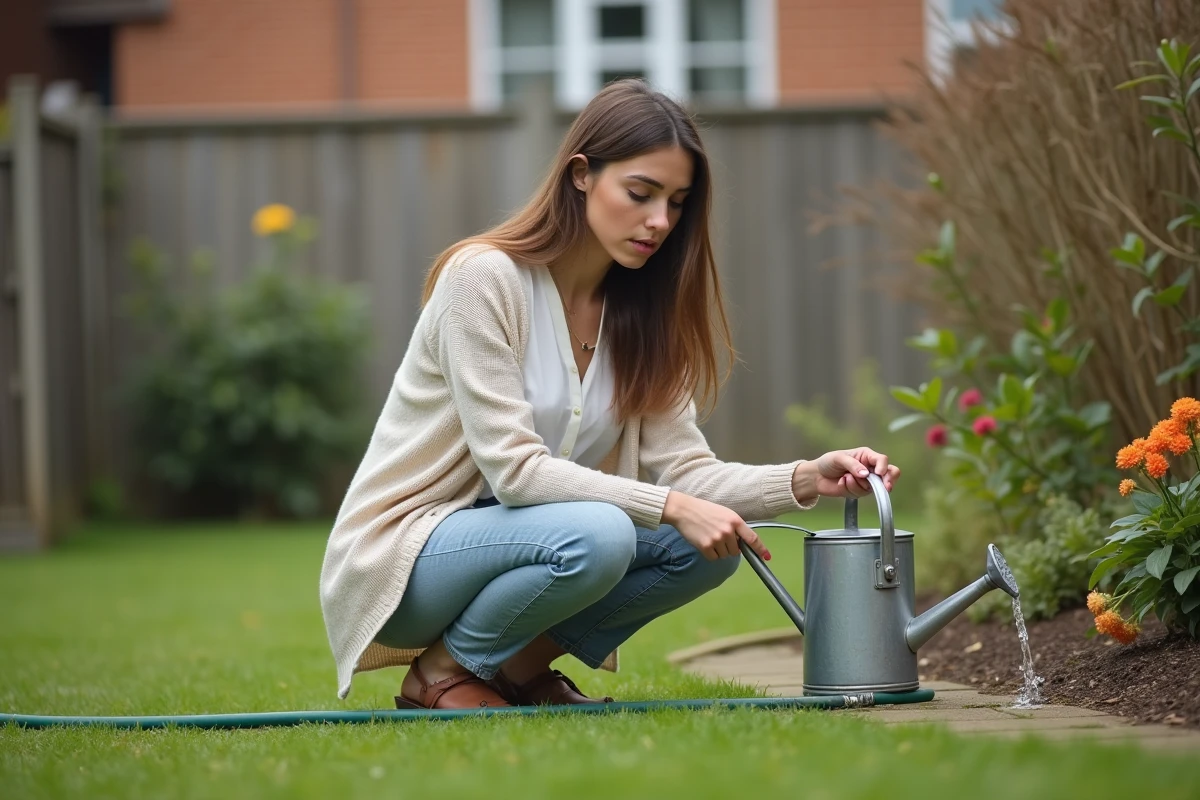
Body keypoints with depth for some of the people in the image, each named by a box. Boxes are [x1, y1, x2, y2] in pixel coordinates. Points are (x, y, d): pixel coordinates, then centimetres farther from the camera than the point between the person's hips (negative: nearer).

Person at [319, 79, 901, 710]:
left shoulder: (639, 313, 4)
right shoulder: (483, 278, -18)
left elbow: (682, 468, -3)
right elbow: (512, 466, -23)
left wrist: (806, 480, -20)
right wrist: (672, 507, -29)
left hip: (508, 536, 7)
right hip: (398, 561, -7)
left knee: (709, 544, -12)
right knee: (594, 535, -33)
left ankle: (522, 665, 2)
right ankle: (445, 669, -9)